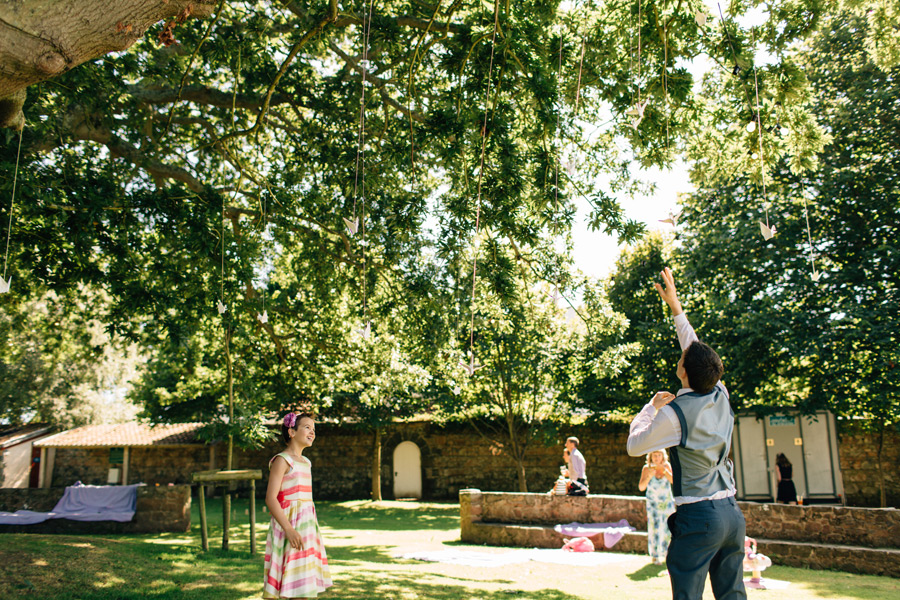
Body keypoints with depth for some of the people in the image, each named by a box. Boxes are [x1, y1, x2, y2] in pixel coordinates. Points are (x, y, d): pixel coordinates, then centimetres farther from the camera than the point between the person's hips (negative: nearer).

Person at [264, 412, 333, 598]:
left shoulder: (305, 462, 16)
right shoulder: (282, 460, -9)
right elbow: (270, 498, -16)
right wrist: (289, 530, -24)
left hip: (307, 525, 8)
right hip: (289, 526, -8)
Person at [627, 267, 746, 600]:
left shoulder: (675, 413, -15)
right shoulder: (721, 395, 3)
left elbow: (634, 446, -2)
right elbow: (697, 351, 17)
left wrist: (651, 406, 8)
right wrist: (675, 305, 24)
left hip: (698, 516, -7)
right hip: (732, 513, 7)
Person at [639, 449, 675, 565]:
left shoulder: (667, 466, -5)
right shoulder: (646, 468, -12)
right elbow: (641, 487, -17)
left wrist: (664, 471, -28)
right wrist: (649, 476, -33)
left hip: (668, 502, 2)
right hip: (653, 504, -2)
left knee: (668, 529, 3)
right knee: (655, 529, -9)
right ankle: (655, 556, 1)